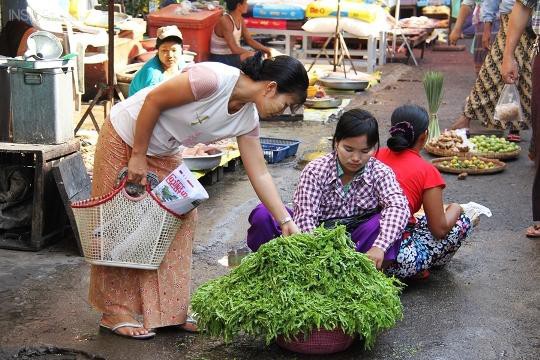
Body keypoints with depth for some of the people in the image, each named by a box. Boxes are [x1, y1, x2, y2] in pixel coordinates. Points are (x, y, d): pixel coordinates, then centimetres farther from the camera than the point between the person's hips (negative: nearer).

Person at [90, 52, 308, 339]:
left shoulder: (247, 118, -7)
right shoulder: (214, 79, -32)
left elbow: (259, 173, -3)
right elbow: (153, 100, -26)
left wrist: (286, 222, -6)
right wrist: (138, 156, -20)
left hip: (164, 153, 8)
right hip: (126, 138, -8)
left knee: (181, 221, 4)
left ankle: (170, 310, 14)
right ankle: (116, 313, 9)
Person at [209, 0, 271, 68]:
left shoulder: (240, 19, 3)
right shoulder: (225, 21, -23)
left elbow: (249, 40, 7)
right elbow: (234, 49, -26)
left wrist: (264, 49, -8)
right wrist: (253, 53, -20)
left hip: (232, 54, 8)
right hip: (220, 58, -8)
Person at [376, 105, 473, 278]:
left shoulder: (378, 156, 7)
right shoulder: (427, 171, -7)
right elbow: (439, 230, -5)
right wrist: (455, 208, 16)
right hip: (395, 260, -6)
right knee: (462, 222, 13)